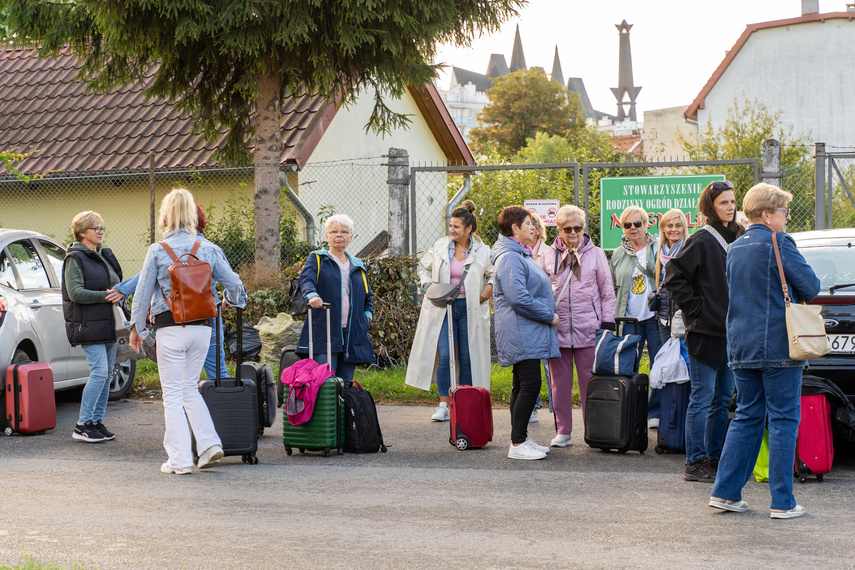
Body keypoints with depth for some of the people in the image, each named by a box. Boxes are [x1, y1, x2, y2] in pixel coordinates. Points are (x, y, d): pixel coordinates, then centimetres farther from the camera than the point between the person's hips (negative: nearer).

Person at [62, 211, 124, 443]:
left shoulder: (105, 256, 17)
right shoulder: (75, 258, -7)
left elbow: (117, 283, 23)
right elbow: (75, 293, -15)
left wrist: (119, 292, 0)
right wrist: (105, 296, -19)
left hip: (108, 324, 8)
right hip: (88, 325, -8)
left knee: (106, 374, 7)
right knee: (99, 372, -14)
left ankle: (97, 421, 14)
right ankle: (82, 425, -9)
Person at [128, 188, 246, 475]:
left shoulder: (157, 251, -4)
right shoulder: (208, 249, 3)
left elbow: (143, 293, 0)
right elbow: (234, 285, 6)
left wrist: (136, 327, 12)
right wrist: (230, 301, 29)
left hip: (171, 329, -4)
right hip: (202, 327, 4)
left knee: (173, 393, 5)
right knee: (190, 388, 19)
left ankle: (180, 460, 3)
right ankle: (209, 444, 6)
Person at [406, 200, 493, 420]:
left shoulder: (482, 251, -1)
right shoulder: (440, 246, 2)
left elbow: (495, 274, 14)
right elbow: (423, 267, 18)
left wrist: (489, 288, -5)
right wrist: (427, 285, 2)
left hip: (470, 309, 0)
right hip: (444, 307, 0)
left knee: (467, 358, 4)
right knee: (444, 356, -10)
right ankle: (444, 406, -5)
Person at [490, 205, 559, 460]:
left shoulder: (519, 255, 19)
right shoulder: (509, 258, -16)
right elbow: (518, 297, -23)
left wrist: (548, 315, 16)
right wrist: (549, 316, -15)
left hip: (528, 332, 11)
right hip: (522, 332, -11)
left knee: (522, 386, 12)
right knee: (530, 385, -12)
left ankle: (521, 439, 17)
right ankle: (518, 444, -11)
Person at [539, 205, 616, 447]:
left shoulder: (595, 254, 7)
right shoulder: (549, 255, 9)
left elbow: (607, 292, 8)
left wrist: (607, 323, 1)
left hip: (588, 328, -1)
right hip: (557, 328, 2)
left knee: (590, 381, 1)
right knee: (560, 382, 4)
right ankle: (563, 432, 12)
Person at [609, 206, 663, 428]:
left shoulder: (658, 249, 4)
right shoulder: (618, 255, 13)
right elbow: (611, 289, 19)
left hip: (654, 317, -2)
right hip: (629, 319, 2)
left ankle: (655, 412, 9)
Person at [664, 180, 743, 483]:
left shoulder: (736, 238, 12)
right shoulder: (702, 240, -10)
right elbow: (674, 276, -13)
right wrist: (696, 308, -13)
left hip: (730, 331, 7)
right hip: (705, 332, -7)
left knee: (723, 399, 11)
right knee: (703, 398, -4)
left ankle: (714, 458, 20)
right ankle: (695, 463, 2)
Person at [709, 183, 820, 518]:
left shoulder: (734, 249, 13)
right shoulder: (778, 244, -10)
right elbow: (811, 287, -8)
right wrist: (796, 295, 12)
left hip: (741, 348, 7)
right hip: (778, 346, -7)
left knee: (747, 418, 14)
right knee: (784, 421, -1)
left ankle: (725, 492, 11)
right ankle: (782, 503, 0)